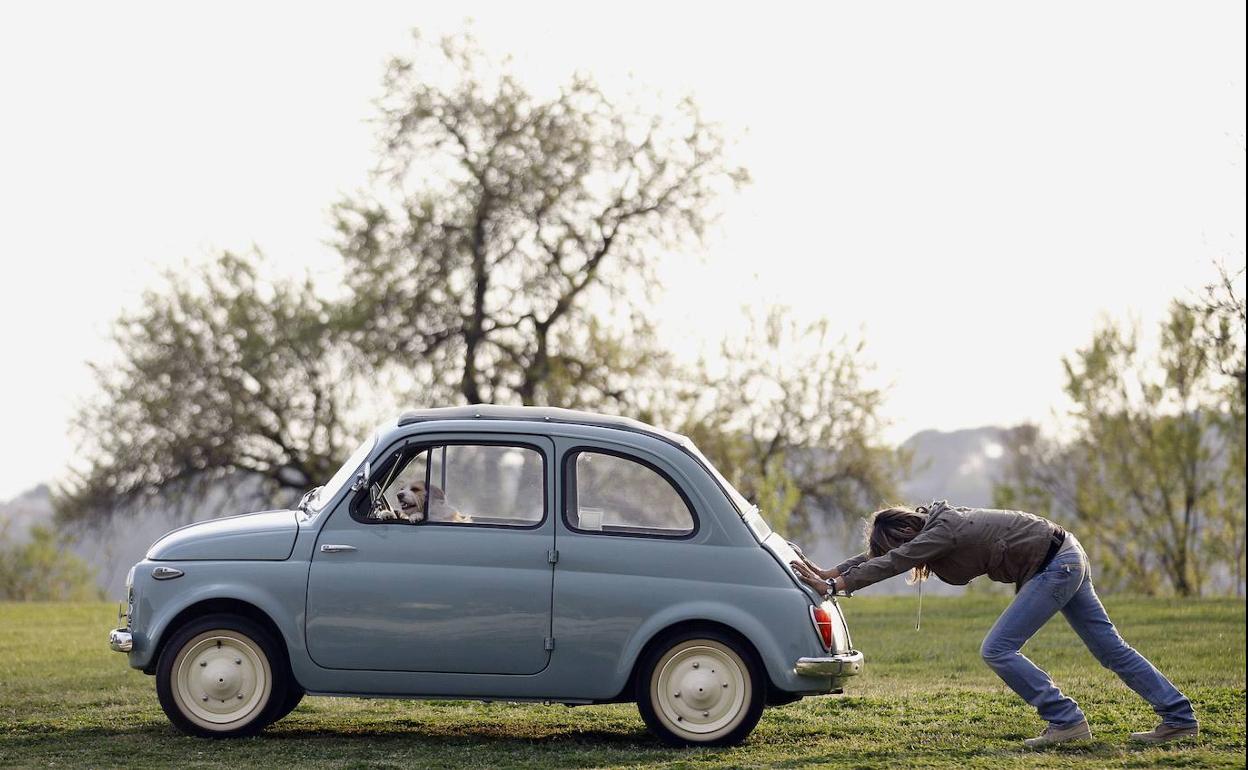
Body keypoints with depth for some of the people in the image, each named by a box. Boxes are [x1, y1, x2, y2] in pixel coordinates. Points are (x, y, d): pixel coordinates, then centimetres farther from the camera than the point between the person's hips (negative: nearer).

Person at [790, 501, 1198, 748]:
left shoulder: (940, 534, -19)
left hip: (1055, 568, -10)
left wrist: (834, 586, -19)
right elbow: (875, 555, 14)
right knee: (1111, 648, 12)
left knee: (997, 650, -10)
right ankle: (1179, 718, 14)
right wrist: (830, 573, 9)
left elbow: (888, 563, -22)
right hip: (1067, 556, 10)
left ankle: (1067, 720, -7)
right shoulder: (934, 526, 8)